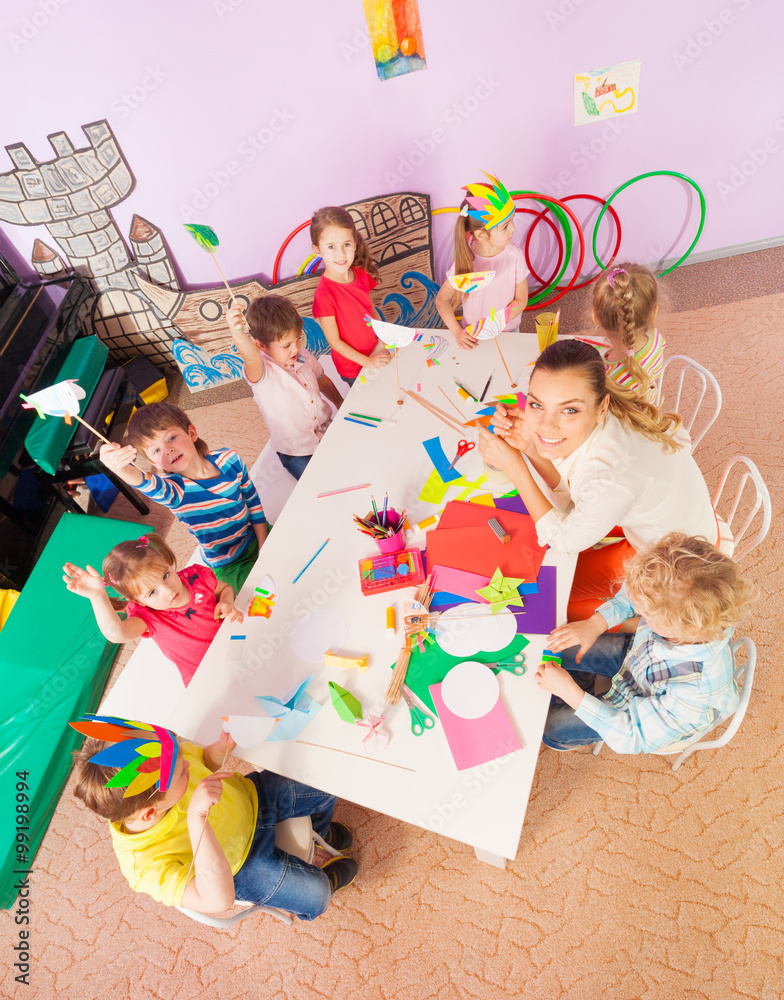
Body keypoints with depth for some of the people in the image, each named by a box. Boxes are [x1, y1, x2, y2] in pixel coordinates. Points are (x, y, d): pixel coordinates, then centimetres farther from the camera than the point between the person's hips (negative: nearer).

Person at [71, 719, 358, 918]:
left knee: (326, 791, 6)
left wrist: (221, 747, -26)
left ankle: (319, 832, 44)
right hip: (241, 867, -3)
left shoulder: (158, 758, -27)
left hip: (249, 796, 4)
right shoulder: (148, 866, -39)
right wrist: (197, 819, -58)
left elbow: (205, 760, -4)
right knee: (315, 896, -8)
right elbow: (218, 900, -49)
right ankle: (326, 878, 33)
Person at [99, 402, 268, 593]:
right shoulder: (172, 489, -23)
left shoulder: (228, 459, -13)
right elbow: (149, 486, -48)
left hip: (256, 538, 3)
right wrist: (119, 468, -69)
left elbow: (253, 500, -1)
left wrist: (264, 546, -4)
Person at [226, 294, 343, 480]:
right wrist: (238, 334, -71)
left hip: (327, 431, 6)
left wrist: (341, 404, 13)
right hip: (297, 454, -6)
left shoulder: (303, 355, -5)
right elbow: (252, 359, -52)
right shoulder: (260, 371, -25)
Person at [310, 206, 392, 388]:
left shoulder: (361, 274, -7)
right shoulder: (325, 294, -28)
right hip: (353, 369, -6)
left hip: (375, 354, 6)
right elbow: (334, 341, -22)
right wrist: (368, 362, -21)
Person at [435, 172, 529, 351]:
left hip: (508, 331, 1)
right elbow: (442, 299, -9)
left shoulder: (514, 254, -15)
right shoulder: (465, 259, -18)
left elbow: (521, 299, -7)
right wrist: (458, 332, -18)